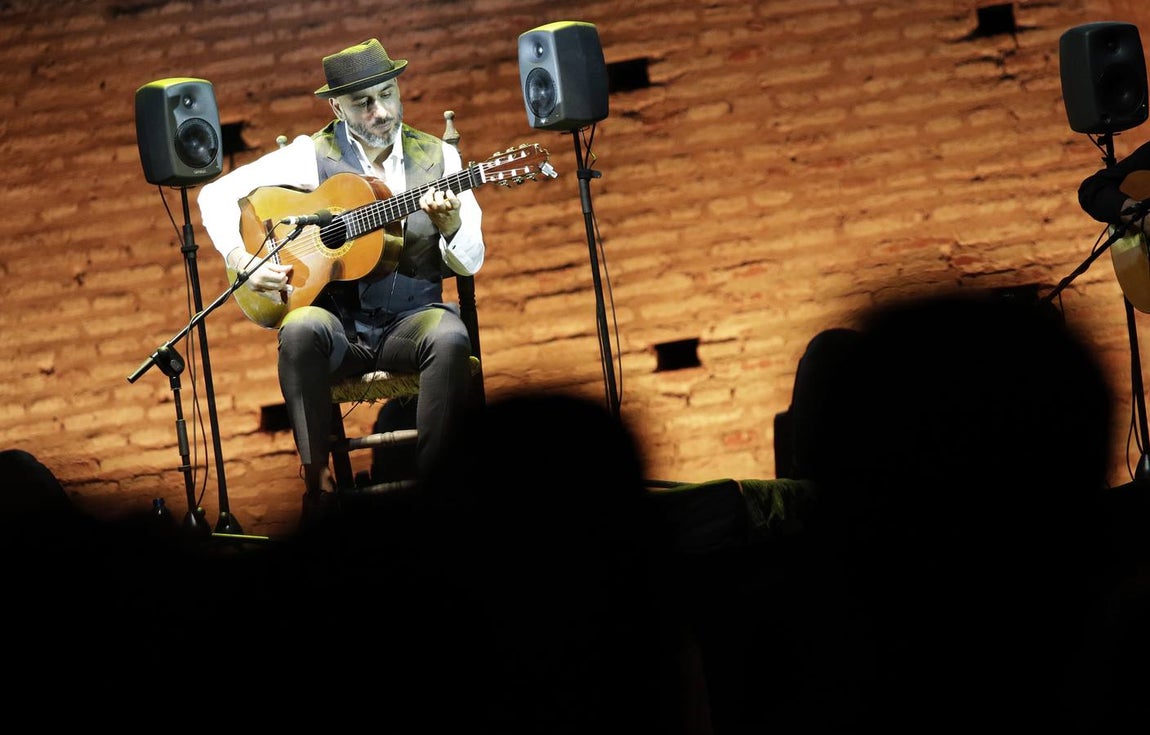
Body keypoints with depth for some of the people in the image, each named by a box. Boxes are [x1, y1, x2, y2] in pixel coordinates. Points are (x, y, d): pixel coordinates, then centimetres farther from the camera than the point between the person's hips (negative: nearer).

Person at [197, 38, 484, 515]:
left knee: (450, 340, -33)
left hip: (410, 318, 1)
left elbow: (470, 264, 5)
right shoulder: (312, 156, 2)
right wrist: (241, 260, -13)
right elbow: (217, 194, 3)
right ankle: (317, 482, -27)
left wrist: (451, 226, -18)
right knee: (300, 331, -35)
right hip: (337, 321, -1)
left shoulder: (438, 158, 7)